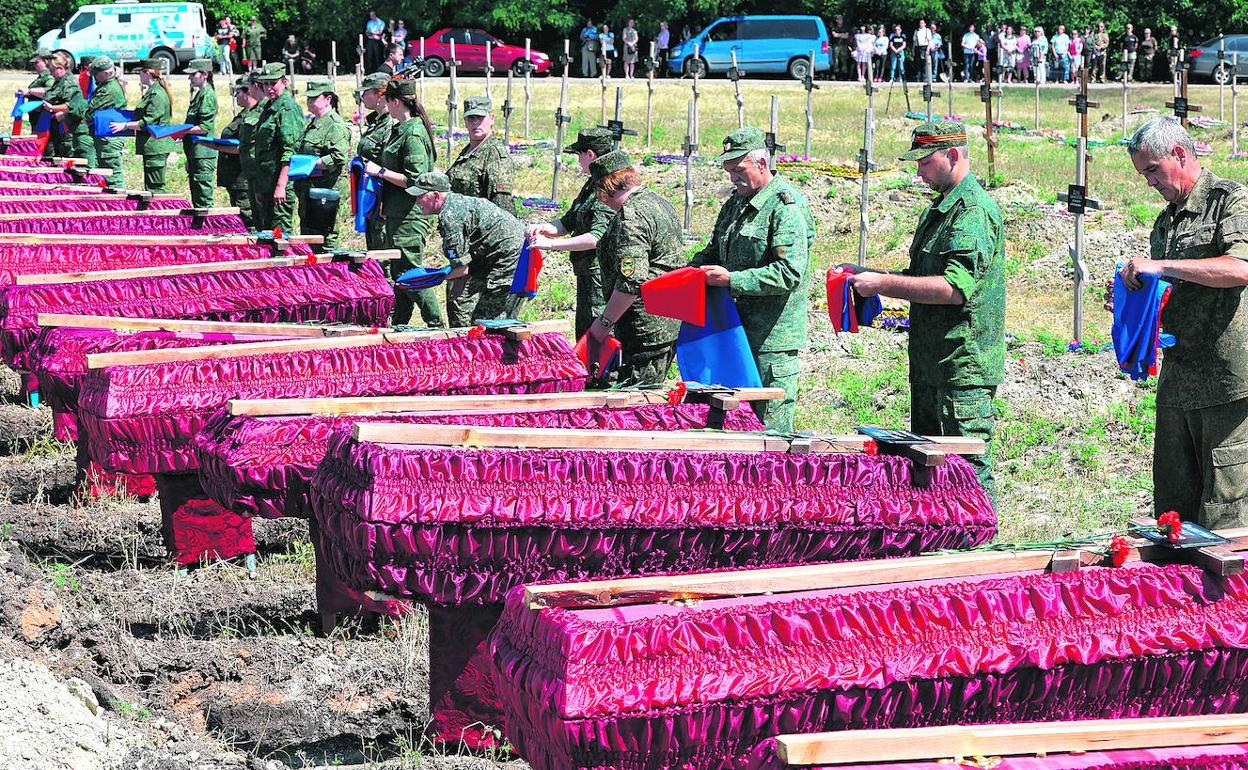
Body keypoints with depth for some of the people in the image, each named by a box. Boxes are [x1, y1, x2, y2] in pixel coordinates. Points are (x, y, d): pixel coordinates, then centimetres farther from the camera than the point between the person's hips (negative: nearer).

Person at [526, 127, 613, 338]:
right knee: (583, 336, 15)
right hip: (586, 276, 11)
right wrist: (542, 228, 2)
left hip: (602, 278, -11)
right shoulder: (591, 185, 16)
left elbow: (597, 237, -27)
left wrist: (551, 244, -24)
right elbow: (567, 223, 23)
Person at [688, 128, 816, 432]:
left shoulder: (787, 207, -12)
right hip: (737, 331, 9)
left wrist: (731, 279, -23)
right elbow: (714, 251, 28)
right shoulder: (737, 202, 16)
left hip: (772, 338, -9)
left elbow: (789, 272, -21)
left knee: (771, 429, -5)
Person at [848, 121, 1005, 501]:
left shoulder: (973, 210, -15)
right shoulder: (940, 209, 18)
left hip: (963, 368, -11)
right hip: (932, 366, 11)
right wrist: (875, 278, 11)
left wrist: (884, 283, -21)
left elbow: (955, 287, -25)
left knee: (969, 469, -8)